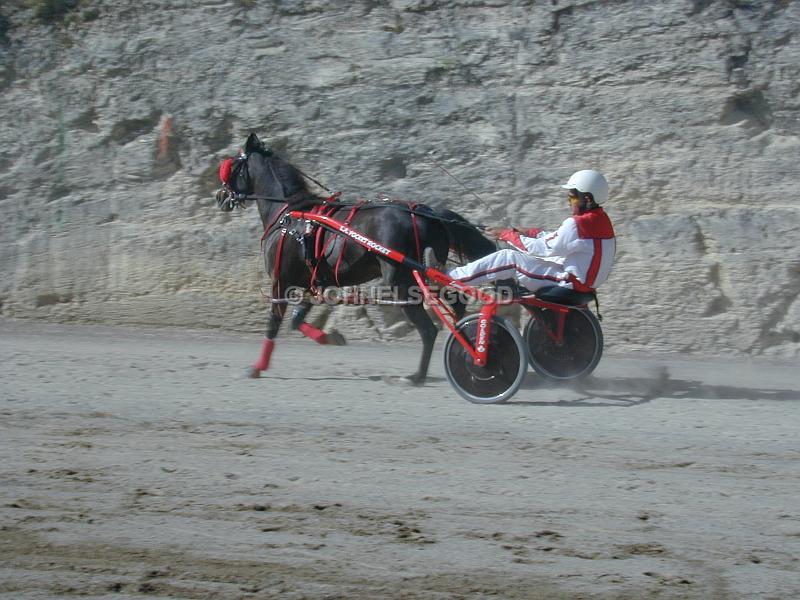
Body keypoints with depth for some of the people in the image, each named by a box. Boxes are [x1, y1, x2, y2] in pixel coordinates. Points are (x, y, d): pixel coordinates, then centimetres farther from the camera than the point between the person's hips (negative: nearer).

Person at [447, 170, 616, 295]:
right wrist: (527, 233, 9)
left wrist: (508, 234, -4)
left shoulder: (576, 224, -21)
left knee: (508, 259, -10)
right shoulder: (601, 220, 9)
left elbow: (542, 248, -15)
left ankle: (449, 279, -7)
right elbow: (556, 238, 16)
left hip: (570, 283, -10)